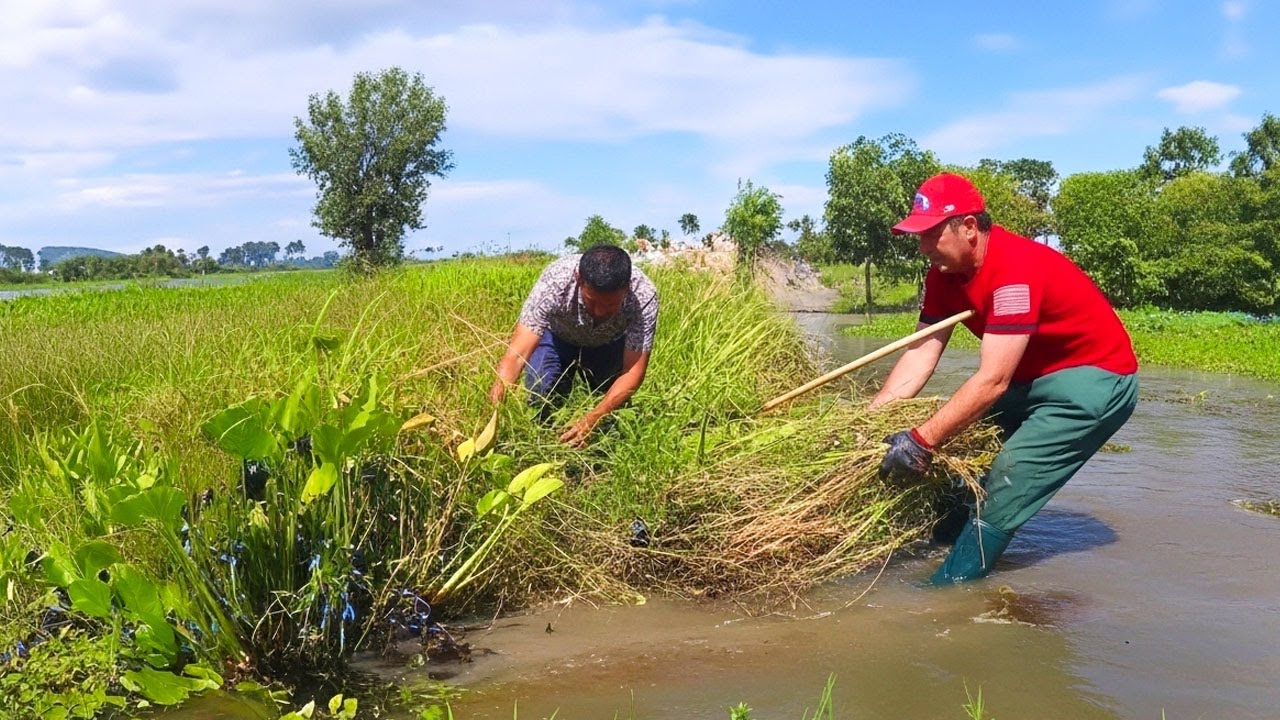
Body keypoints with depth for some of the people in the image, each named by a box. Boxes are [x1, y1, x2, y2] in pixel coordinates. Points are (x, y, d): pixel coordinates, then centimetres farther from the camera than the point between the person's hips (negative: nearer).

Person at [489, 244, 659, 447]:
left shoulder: (644, 296, -39)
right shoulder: (554, 282, -41)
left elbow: (633, 371, -35)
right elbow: (517, 352, -44)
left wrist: (592, 419, -49)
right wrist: (495, 400, -61)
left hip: (609, 343, 1)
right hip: (558, 336, -1)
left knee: (615, 404, -13)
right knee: (541, 393, -21)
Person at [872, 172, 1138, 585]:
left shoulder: (1014, 269, -30)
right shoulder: (945, 273, -3)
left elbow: (993, 381, -34)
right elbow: (921, 353, -8)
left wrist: (923, 441, -36)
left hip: (1096, 380, -9)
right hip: (1032, 377, 9)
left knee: (1004, 487, -18)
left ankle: (946, 590, -12)